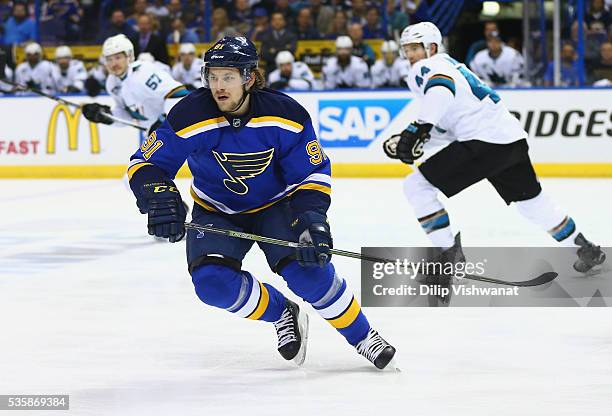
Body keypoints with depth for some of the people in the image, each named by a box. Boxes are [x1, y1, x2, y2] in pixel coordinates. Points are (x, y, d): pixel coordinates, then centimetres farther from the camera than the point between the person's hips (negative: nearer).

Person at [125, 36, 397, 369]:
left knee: (310, 271, -22)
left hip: (276, 205, -1)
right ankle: (282, 315, 3)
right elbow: (145, 164, -18)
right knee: (213, 283, -24)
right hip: (216, 212, 1)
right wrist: (158, 198, -39)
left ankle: (362, 337, 0)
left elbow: (312, 173, -13)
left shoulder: (287, 115, -22)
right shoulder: (190, 117, -24)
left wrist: (312, 219, -29)